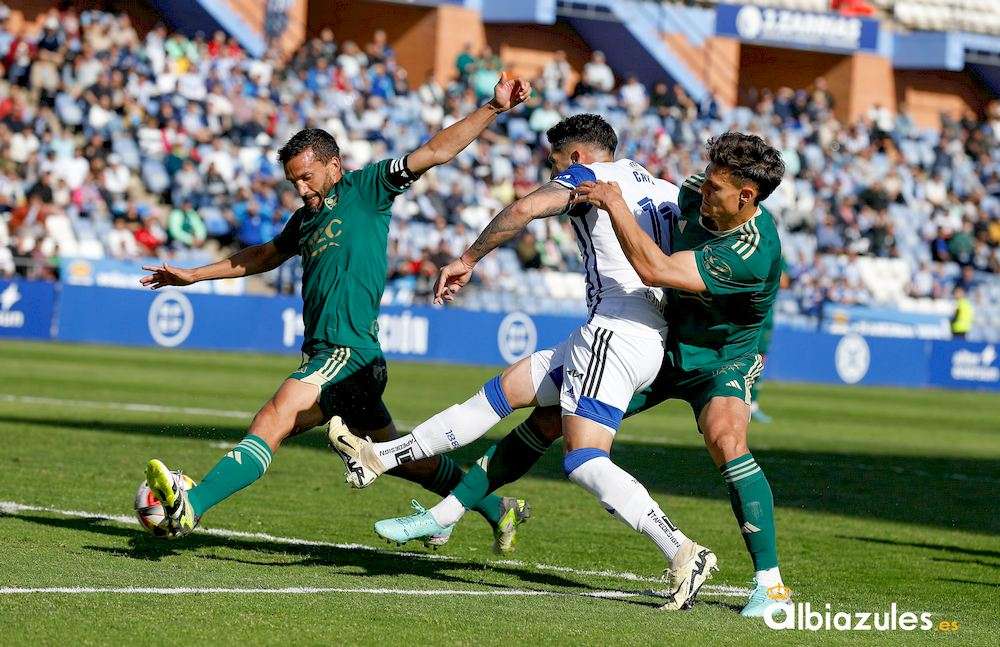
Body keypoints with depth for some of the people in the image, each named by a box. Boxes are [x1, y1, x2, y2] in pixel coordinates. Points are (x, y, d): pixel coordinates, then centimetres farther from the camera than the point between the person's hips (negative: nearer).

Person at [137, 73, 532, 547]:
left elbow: (436, 151, -6)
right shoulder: (306, 218, 21)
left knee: (277, 415, -26)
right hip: (323, 352, 10)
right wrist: (193, 275, 37)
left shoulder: (364, 189, -1)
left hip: (350, 353, -10)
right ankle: (494, 508, 32)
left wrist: (493, 109, -14)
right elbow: (264, 256, 37)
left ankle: (192, 506, -40)